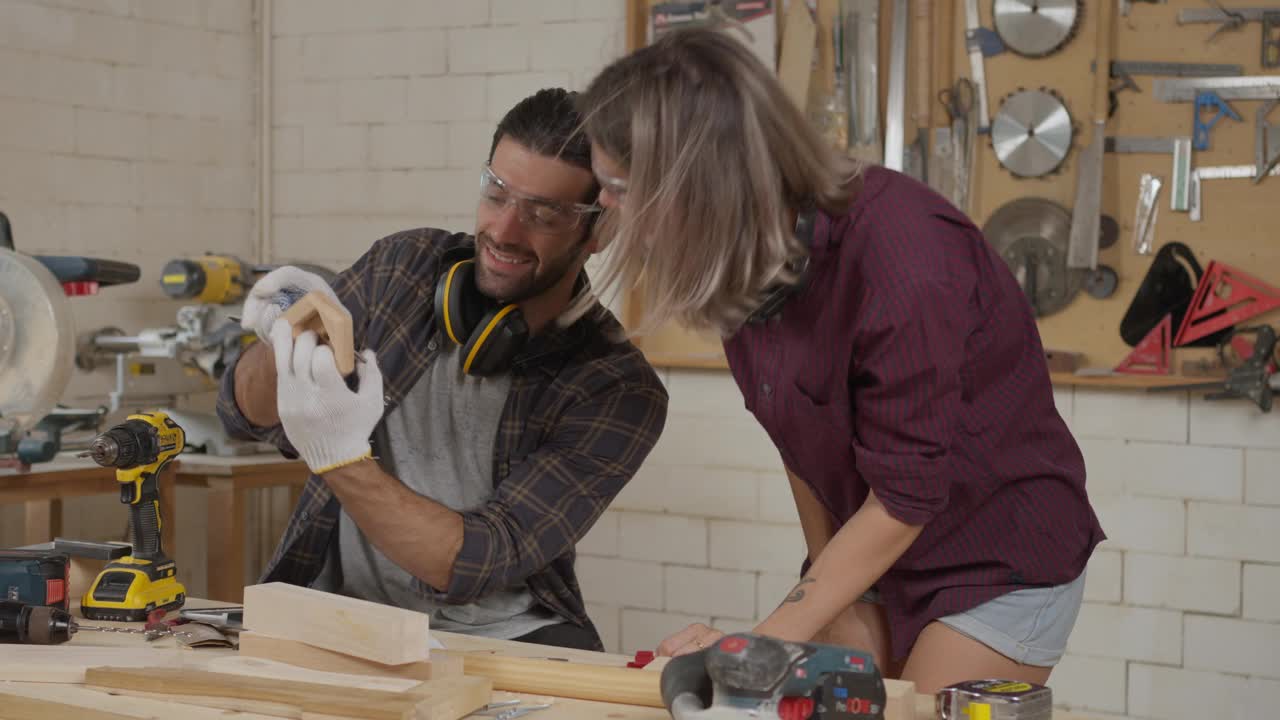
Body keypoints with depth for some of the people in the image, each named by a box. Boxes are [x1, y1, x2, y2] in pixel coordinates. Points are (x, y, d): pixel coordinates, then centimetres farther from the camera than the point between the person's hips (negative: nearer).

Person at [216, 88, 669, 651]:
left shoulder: (618, 391, -12)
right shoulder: (403, 268, 0)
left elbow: (476, 564, -19)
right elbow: (247, 414, 5)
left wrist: (340, 457, -32)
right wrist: (283, 342, -18)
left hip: (499, 638, -2)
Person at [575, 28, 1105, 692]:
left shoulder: (903, 258, -31)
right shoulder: (750, 253, -10)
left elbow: (905, 499, -25)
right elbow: (801, 444, 0)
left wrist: (761, 644, -22)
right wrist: (835, 593, 0)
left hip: (999, 560, -6)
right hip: (871, 552, 6)